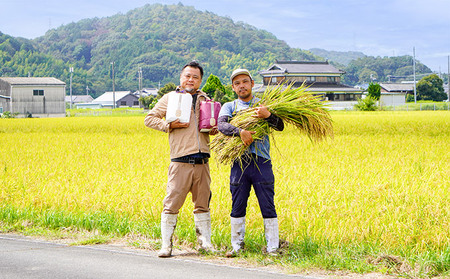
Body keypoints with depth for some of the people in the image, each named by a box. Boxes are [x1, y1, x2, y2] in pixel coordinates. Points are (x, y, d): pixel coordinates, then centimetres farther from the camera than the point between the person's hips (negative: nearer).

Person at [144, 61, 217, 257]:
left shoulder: (205, 100, 18)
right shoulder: (170, 98, 7)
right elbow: (150, 119, 6)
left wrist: (214, 129, 5)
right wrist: (169, 125, -9)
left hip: (202, 161, 4)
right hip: (181, 161, -4)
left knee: (202, 204, 9)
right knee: (172, 203, -6)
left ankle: (205, 243, 18)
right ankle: (166, 245, 0)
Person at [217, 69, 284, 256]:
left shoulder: (263, 105, 12)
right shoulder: (229, 106, 13)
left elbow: (280, 127, -2)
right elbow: (221, 124, -8)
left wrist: (268, 115, -23)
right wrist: (240, 132, -26)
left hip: (261, 161, -1)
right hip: (239, 162, 1)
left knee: (268, 207, -3)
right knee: (237, 207, 5)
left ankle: (273, 248, 3)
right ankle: (237, 246, 17)